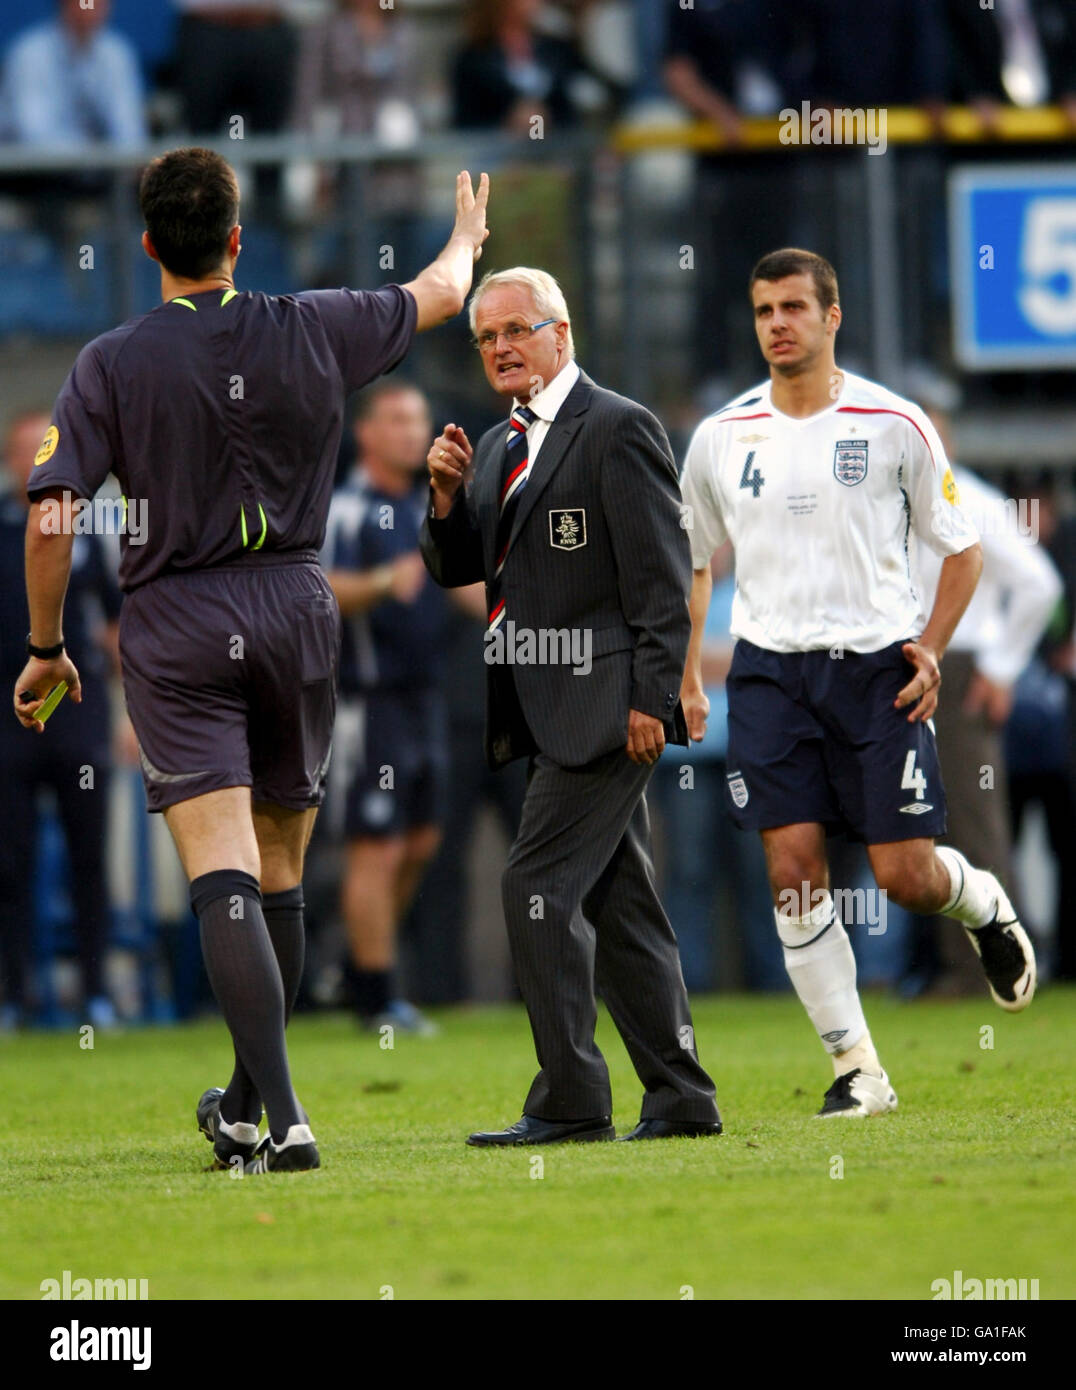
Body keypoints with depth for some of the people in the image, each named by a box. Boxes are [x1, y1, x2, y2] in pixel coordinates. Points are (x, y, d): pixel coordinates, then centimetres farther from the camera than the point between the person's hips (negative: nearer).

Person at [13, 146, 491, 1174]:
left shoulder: (112, 365, -7)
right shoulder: (311, 331, 1)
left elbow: (49, 515, -10)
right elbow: (440, 294, 19)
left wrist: (45, 648, 3)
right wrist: (466, 236, 42)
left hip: (176, 627, -3)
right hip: (294, 607, 3)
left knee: (224, 881, -10)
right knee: (279, 876, 16)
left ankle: (282, 1118, -22)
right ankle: (248, 1102, 28)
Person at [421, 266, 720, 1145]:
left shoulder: (617, 430, -8)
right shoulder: (500, 446, 18)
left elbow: (662, 578, -13)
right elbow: (455, 569, 19)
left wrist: (650, 700, -18)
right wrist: (447, 496, 0)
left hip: (604, 705, -9)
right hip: (548, 710, 9)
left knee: (540, 884, -14)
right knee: (617, 901, 10)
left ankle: (570, 1101, -12)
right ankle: (682, 1098, 14)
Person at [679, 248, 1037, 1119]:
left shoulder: (894, 425, -1)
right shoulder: (722, 439, 7)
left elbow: (962, 548, 7)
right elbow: (692, 563, 19)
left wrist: (931, 649, -5)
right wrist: (687, 676, 9)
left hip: (876, 664, -2)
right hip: (769, 670, 2)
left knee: (906, 875, -5)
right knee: (794, 870, -8)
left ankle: (985, 906, 32)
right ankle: (857, 1070, -1)